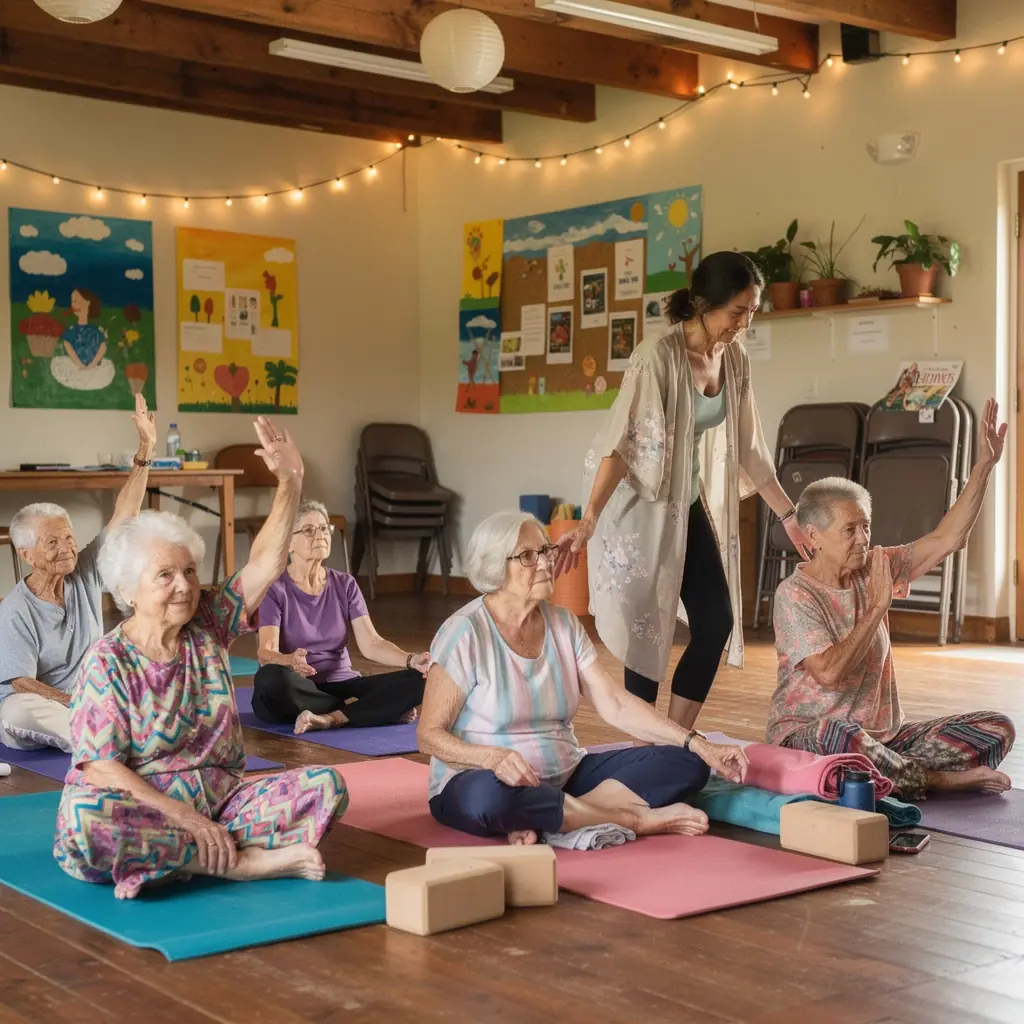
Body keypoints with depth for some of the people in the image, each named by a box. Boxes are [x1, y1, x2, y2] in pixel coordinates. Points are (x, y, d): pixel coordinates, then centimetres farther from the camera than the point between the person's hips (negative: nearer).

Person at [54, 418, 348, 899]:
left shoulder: (208, 627, 5)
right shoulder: (107, 661, -8)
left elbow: (266, 563, -3)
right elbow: (100, 768, -15)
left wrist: (290, 482, -17)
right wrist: (185, 818, -24)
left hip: (219, 801, 4)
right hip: (143, 810, -4)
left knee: (326, 785, -11)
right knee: (83, 818, -38)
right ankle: (243, 861, -28)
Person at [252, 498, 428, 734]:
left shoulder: (345, 585, 5)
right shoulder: (274, 588, -7)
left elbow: (371, 643, -5)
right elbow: (266, 653, -20)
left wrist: (411, 660, -25)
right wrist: (290, 661, -44)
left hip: (339, 686, 3)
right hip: (296, 694, -3)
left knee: (416, 681, -19)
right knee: (272, 678, -40)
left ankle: (332, 718, -28)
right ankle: (372, 709, -22)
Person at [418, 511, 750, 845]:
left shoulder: (564, 624, 6)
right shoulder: (466, 632, -12)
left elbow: (615, 705, 2)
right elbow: (430, 735, -13)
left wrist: (698, 745, -8)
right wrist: (493, 757, -33)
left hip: (564, 777, 6)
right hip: (479, 781, -6)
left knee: (685, 763, -7)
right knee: (489, 797, -43)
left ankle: (540, 822, -23)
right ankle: (634, 817, -22)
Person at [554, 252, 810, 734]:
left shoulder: (735, 360, 0)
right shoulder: (657, 357, -23)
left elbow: (748, 448, 10)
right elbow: (624, 442, -31)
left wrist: (789, 517, 13)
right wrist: (589, 521, -41)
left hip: (693, 507, 8)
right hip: (644, 509, -7)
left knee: (717, 621, 5)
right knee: (648, 629, -2)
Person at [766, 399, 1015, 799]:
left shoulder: (875, 568, 5)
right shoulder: (795, 594, -14)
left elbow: (949, 538, 1)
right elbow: (828, 673, -25)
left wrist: (985, 464, -6)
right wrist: (878, 606, -19)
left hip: (883, 737, 6)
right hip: (806, 740, -6)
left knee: (997, 728, -6)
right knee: (838, 735, -43)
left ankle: (900, 773, -19)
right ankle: (939, 779, -20)